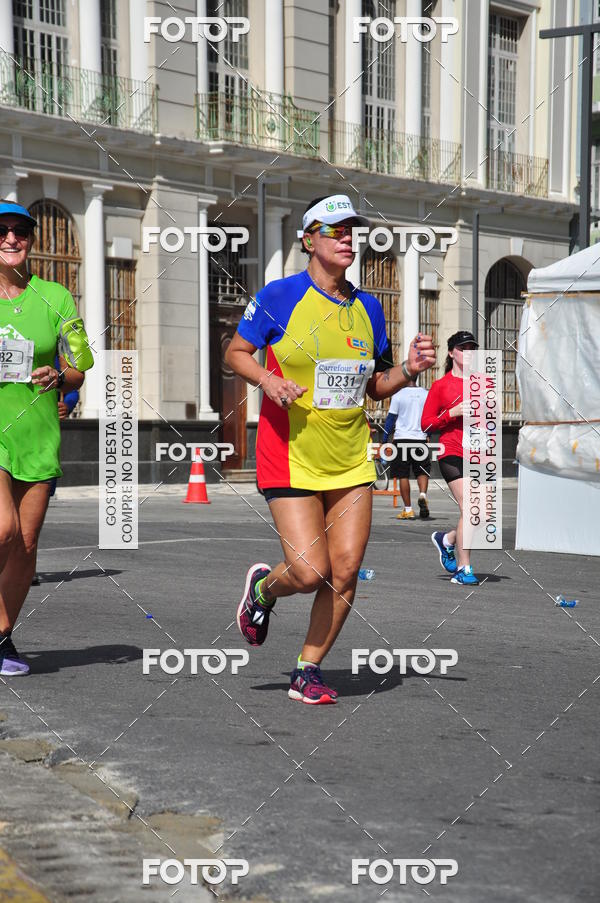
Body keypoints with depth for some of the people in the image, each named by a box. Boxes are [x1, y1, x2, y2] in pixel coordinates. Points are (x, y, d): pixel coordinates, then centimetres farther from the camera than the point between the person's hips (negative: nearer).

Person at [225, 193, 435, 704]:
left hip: (351, 461, 5)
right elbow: (235, 352, 3)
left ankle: (308, 671, 17)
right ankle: (263, 588, 25)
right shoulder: (281, 295, -5)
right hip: (291, 456, -5)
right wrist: (268, 380, -16)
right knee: (309, 573, -11)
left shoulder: (367, 307, 10)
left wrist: (408, 370, -2)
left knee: (345, 572, -1)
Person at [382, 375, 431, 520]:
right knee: (422, 471, 14)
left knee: (403, 475, 4)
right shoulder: (426, 394, 4)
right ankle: (423, 495, -13)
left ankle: (408, 509, 4)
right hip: (420, 438, 2)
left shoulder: (398, 395, -4)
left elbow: (390, 419, -2)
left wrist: (384, 440, 5)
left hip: (402, 439, -2)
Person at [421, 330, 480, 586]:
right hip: (452, 452, -5)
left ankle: (447, 540, 30)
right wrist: (452, 413, -12)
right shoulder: (441, 385, 2)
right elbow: (425, 423, 1)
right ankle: (463, 569, -5)